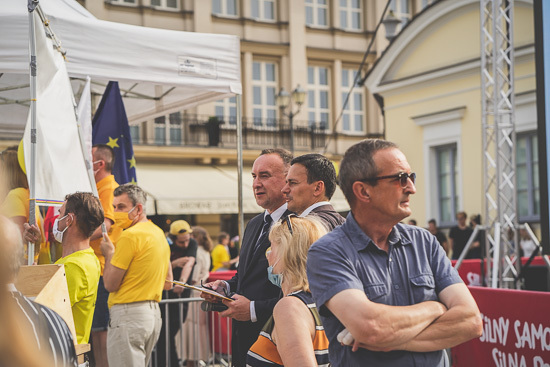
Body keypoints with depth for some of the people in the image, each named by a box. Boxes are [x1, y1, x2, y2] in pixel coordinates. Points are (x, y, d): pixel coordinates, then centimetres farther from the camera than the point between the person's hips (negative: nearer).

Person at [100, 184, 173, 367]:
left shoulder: (130, 236, -13)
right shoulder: (159, 233, 15)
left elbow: (110, 284, -11)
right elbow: (167, 283, 22)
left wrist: (109, 254, 2)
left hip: (128, 314, -10)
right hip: (154, 312, 10)